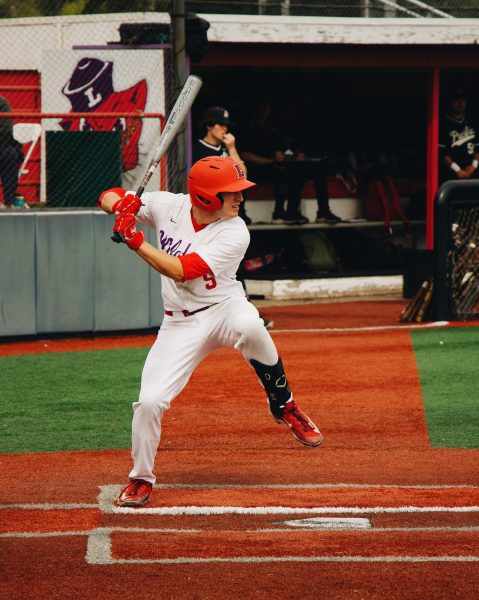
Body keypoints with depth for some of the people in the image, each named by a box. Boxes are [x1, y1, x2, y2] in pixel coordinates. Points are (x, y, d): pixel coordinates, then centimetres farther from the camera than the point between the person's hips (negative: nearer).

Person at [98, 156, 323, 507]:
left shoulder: (235, 233, -16)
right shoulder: (169, 206, -6)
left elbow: (180, 271, -24)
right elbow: (108, 199, 3)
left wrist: (134, 240, -27)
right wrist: (120, 205, -21)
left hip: (225, 308, -3)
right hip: (182, 324, 3)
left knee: (250, 326, -40)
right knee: (150, 401, -12)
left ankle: (284, 405, -16)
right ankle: (141, 480, 13)